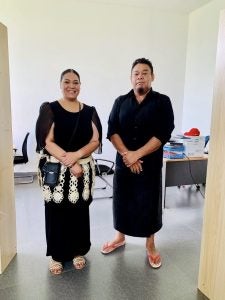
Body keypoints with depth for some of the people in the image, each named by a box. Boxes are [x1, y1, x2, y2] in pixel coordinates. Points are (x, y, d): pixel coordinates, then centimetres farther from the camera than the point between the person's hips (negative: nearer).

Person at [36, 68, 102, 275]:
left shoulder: (89, 112, 6)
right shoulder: (50, 109, -2)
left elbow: (96, 141, 0)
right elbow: (47, 142, -10)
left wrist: (77, 155, -18)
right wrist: (70, 163, -17)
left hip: (83, 169, 3)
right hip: (55, 170, -2)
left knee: (80, 210, 10)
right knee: (56, 211, 5)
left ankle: (78, 251, 31)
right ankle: (57, 255, 26)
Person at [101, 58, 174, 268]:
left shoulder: (162, 102, -2)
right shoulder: (121, 102, 5)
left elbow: (163, 134, -12)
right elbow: (112, 131, -3)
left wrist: (137, 154, -18)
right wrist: (126, 154, -16)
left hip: (150, 164, -2)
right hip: (122, 162, 3)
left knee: (149, 204, 7)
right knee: (122, 201, 13)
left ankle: (150, 245, 29)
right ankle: (120, 237, 36)